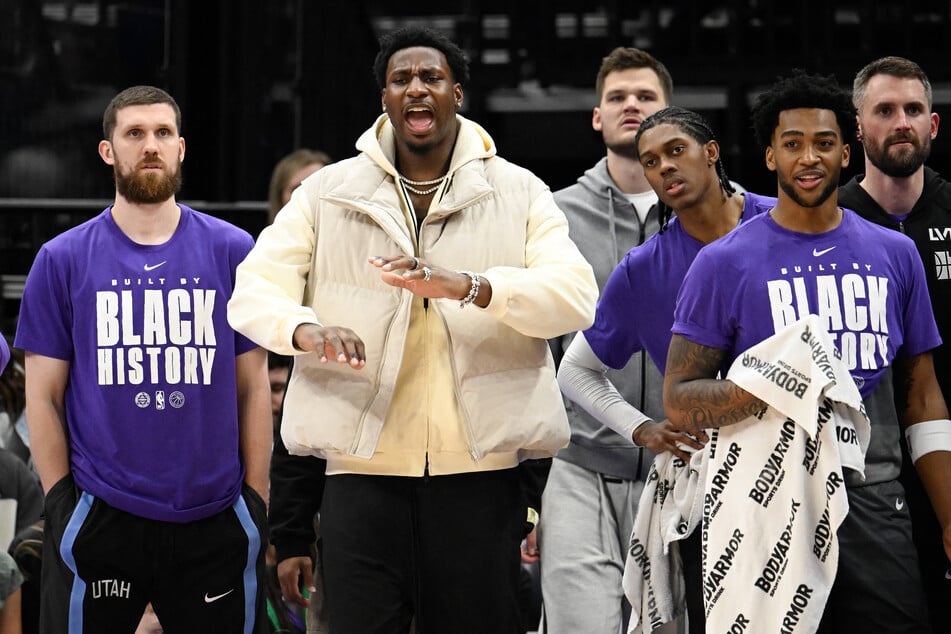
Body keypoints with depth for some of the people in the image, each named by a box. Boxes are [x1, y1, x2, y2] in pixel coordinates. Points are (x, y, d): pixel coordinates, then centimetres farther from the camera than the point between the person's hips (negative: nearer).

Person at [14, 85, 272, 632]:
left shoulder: (233, 252, 6)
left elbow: (253, 386, 8)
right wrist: (61, 502, -2)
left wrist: (256, 500, 2)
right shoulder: (63, 260, 4)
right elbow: (44, 395, 4)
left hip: (213, 522, 1)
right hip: (101, 520, -1)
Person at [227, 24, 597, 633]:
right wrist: (307, 330, -23)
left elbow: (575, 296, -8)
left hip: (480, 474, 0)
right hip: (363, 471, 0)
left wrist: (468, 285, -26)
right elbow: (252, 291, 2)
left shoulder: (519, 193, 7)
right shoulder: (328, 192, 11)